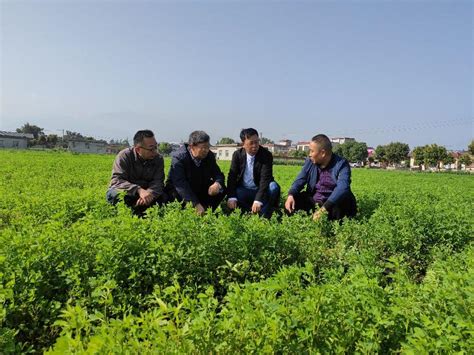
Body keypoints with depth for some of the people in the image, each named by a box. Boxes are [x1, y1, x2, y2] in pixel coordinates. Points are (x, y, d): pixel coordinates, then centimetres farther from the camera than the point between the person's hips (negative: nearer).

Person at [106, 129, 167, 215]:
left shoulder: (158, 159, -6)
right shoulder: (124, 156, -16)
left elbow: (157, 182, -16)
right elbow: (116, 180, -27)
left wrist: (149, 193, -40)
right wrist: (138, 190, -44)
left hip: (146, 192, 3)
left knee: (163, 196, -26)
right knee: (114, 194, -35)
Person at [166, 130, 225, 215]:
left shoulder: (209, 156, -8)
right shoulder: (178, 157, -25)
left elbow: (218, 174, -3)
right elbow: (180, 184, -34)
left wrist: (217, 183, -31)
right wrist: (196, 204, -44)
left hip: (199, 191, 5)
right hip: (178, 191, -5)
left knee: (221, 189, -13)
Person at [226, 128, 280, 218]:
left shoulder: (266, 155, -13)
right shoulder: (237, 155, -4)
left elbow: (265, 178, -23)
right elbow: (232, 177, -11)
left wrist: (258, 200, -37)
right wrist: (231, 197, -29)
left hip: (260, 191, -1)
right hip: (243, 191, 1)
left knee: (274, 187, -32)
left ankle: (262, 216, -24)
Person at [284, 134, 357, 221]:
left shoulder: (341, 164, -16)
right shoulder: (310, 162, 2)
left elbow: (342, 188, -31)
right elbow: (300, 180, -2)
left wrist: (324, 208, -44)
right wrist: (291, 195, -25)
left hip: (333, 203, -3)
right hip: (313, 201, 4)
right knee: (291, 203, -16)